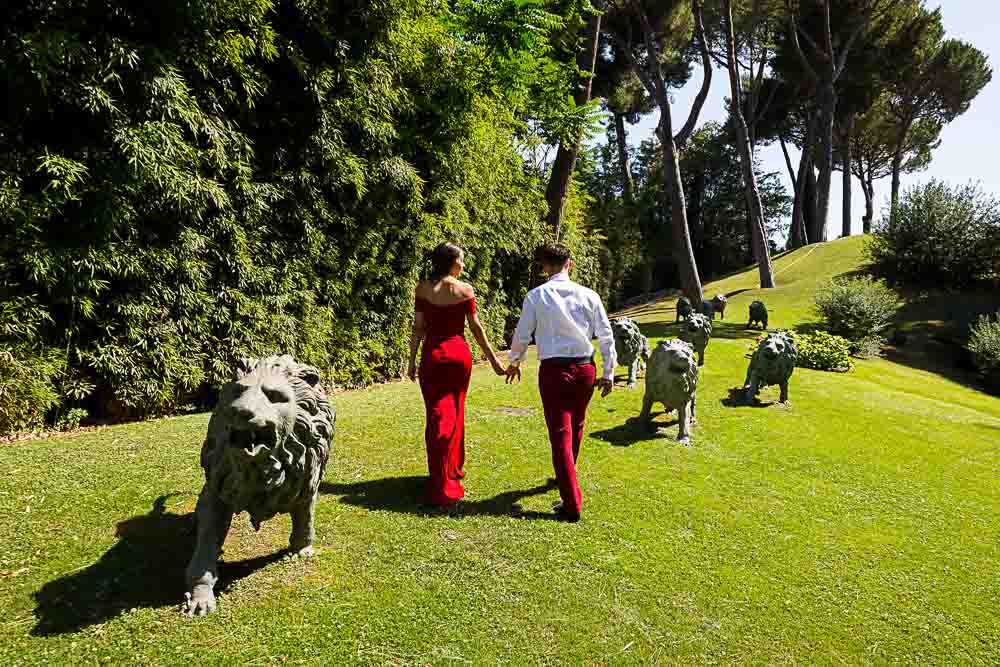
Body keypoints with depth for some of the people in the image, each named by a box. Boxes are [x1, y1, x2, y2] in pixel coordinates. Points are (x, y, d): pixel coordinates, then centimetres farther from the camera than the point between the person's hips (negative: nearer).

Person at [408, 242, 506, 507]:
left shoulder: (423, 288, -3)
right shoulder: (465, 289, -4)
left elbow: (418, 327, -3)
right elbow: (476, 327, -2)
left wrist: (412, 360, 4)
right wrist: (493, 358, 7)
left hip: (433, 354, 0)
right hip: (459, 354, 0)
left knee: (438, 417, 2)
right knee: (456, 413, 17)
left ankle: (440, 484, 2)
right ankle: (453, 470, 32)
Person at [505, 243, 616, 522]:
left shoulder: (536, 296, -5)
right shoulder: (589, 295, 0)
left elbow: (522, 334, 0)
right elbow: (606, 336, 2)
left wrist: (514, 363, 18)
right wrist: (608, 373, 11)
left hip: (554, 370, -3)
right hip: (585, 369, 3)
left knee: (560, 434, 1)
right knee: (575, 427, 23)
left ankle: (572, 504, -2)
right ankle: (566, 477, 46)